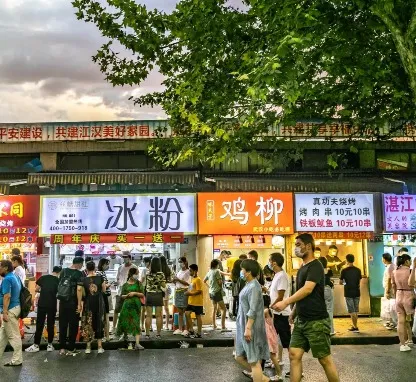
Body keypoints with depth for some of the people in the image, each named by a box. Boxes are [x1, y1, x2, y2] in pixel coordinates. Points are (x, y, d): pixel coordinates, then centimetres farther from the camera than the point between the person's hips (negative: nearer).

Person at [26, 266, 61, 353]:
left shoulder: (43, 278, 5)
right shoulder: (58, 281, 2)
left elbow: (36, 290, 7)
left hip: (42, 304, 1)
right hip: (52, 305, -1)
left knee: (39, 325, 6)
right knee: (51, 325, 8)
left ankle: (36, 345, 8)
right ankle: (50, 345, 13)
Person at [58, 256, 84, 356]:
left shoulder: (63, 271, 6)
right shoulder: (79, 274, -11)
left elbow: (59, 285, 13)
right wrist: (79, 304, -15)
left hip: (62, 302, 5)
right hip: (73, 302, -5)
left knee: (62, 324, 12)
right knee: (73, 325, 4)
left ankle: (62, 348, 17)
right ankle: (70, 349, 8)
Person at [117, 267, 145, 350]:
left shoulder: (138, 283, 7)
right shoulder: (125, 285, 8)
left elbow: (142, 294, 4)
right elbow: (122, 296, 10)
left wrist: (135, 293, -10)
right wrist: (126, 295, -10)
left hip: (136, 305, -1)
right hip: (127, 304, 1)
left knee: (136, 323, -7)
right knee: (124, 321, 3)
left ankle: (137, 344, -12)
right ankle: (125, 335, 32)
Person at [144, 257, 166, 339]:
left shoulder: (148, 274, -1)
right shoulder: (161, 274, -9)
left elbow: (146, 284, 7)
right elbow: (163, 286, -7)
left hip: (149, 295, 2)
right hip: (158, 295, -2)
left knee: (148, 315, 5)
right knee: (158, 315, 5)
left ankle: (147, 334, 5)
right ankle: (158, 334, 7)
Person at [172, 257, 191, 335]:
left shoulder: (187, 272, -5)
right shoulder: (179, 271, 16)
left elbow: (188, 283, -15)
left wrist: (178, 280, -16)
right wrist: (174, 281, 2)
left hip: (184, 292, -7)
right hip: (177, 291, 7)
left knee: (185, 311, -4)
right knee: (179, 311, 9)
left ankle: (186, 329, 1)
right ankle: (180, 329, 14)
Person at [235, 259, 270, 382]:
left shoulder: (253, 287, -16)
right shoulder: (249, 285, 14)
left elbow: (253, 310, -22)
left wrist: (248, 328, -25)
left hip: (251, 328, -10)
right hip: (244, 326, 10)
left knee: (254, 361, -3)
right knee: (239, 357, 14)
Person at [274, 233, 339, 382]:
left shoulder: (315, 266, -14)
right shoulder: (302, 268, 13)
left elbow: (308, 289, -27)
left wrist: (286, 302, -31)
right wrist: (294, 311, 15)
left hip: (317, 321, -8)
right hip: (301, 320, 8)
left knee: (324, 359, 1)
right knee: (294, 354, 4)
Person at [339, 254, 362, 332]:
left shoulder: (344, 270, -10)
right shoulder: (358, 270, 0)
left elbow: (340, 282, -4)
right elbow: (359, 282, 6)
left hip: (348, 293, -4)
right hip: (356, 292, 4)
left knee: (351, 310, 0)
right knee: (356, 310, 14)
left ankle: (355, 327, -3)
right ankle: (354, 326, 20)